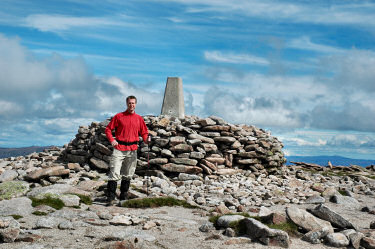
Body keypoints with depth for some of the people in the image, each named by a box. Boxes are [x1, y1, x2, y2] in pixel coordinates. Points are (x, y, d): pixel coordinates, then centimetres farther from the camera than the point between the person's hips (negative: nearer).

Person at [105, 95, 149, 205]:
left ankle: (124, 196, 22)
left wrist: (146, 139, -7)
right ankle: (111, 197, -8)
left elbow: (144, 132, 14)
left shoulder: (139, 118, 11)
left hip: (132, 150, 3)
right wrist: (111, 140, -9)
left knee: (128, 175, 11)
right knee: (114, 173, -10)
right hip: (119, 148, -3)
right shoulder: (119, 116, 3)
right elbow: (108, 129, 6)